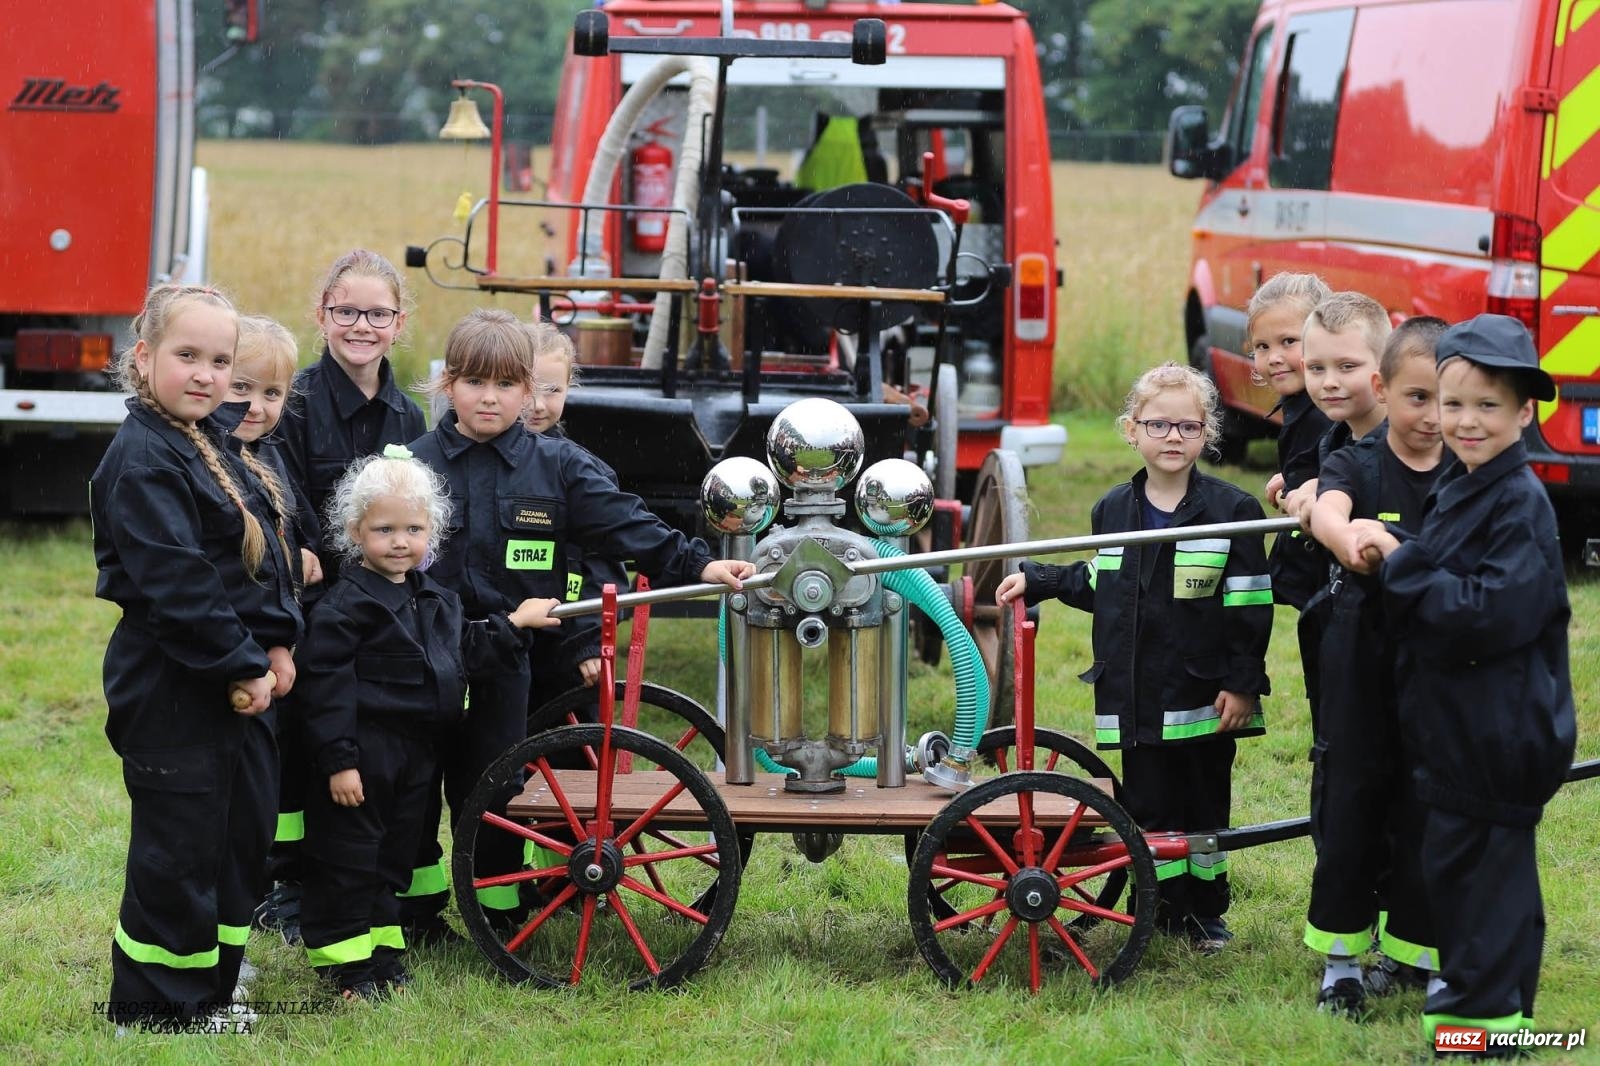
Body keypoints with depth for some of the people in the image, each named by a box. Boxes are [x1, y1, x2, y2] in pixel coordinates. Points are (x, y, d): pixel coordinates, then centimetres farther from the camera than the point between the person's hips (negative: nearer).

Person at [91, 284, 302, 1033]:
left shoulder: (214, 445, 13)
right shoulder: (140, 459, -17)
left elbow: (263, 552, 16)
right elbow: (175, 581, -23)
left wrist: (277, 642, 4)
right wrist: (241, 668, -19)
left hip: (235, 683, 9)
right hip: (170, 684, -9)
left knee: (247, 829, 15)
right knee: (178, 845, -2)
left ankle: (209, 987, 26)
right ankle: (155, 1007, 9)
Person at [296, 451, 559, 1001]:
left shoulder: (435, 600, 12)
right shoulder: (345, 605, -15)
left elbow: (463, 650, 29)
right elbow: (327, 685, -18)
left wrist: (513, 625, 27)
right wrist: (339, 760, -21)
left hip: (414, 752, 8)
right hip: (363, 754, -8)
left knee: (395, 856, 16)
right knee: (347, 859, -1)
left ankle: (383, 953, 26)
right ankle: (343, 961, 8)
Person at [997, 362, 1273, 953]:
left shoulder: (1232, 510, -5)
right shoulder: (1113, 511, 7)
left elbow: (1250, 606, -6)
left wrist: (1243, 682, -9)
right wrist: (1037, 582, 13)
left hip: (1204, 695, -3)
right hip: (1138, 696, 3)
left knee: (1206, 805, 7)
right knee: (1149, 807, 3)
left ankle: (1205, 911, 20)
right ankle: (1167, 911, 13)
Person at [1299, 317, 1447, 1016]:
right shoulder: (1357, 466, -5)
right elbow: (1327, 511, -26)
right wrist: (1349, 541, -49)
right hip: (1362, 673, -2)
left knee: (1423, 816, 7)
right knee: (1350, 808, 4)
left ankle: (1409, 952, 20)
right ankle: (1342, 958, 15)